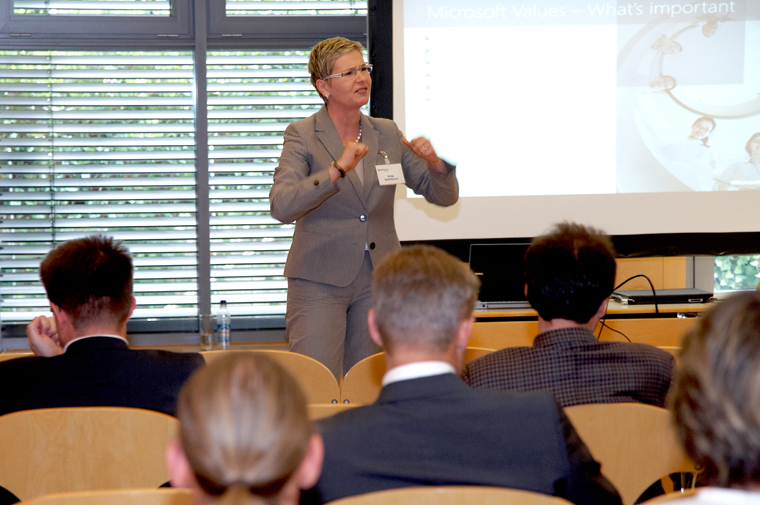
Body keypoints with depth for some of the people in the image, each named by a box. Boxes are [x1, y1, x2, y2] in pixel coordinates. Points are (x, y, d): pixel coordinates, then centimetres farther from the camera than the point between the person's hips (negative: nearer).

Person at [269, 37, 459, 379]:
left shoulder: (387, 134, 9)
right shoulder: (302, 135, -4)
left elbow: (444, 196, 9)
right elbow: (281, 206, -20)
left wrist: (436, 162, -12)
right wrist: (337, 169, -29)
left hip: (378, 282, 4)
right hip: (319, 282, -4)